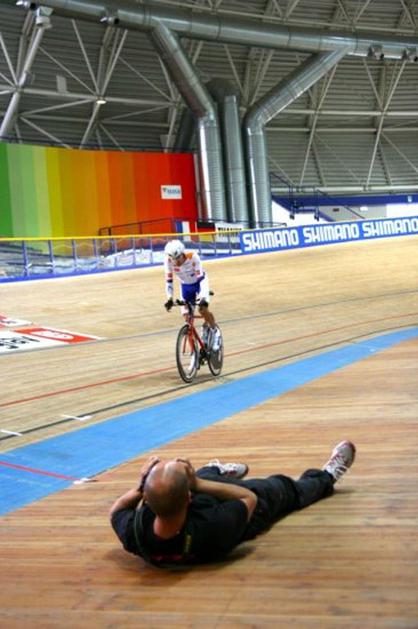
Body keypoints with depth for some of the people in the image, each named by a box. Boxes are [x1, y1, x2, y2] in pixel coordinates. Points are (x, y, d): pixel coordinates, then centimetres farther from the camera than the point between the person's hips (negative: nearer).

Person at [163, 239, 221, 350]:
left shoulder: (193, 257, -34)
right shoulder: (168, 260, -27)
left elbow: (201, 278, -36)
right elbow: (169, 281, -22)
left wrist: (203, 298, -45)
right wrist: (169, 299, -32)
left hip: (199, 282, -3)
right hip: (185, 286, 3)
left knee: (203, 309, -23)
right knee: (186, 314, -6)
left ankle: (215, 332, 4)